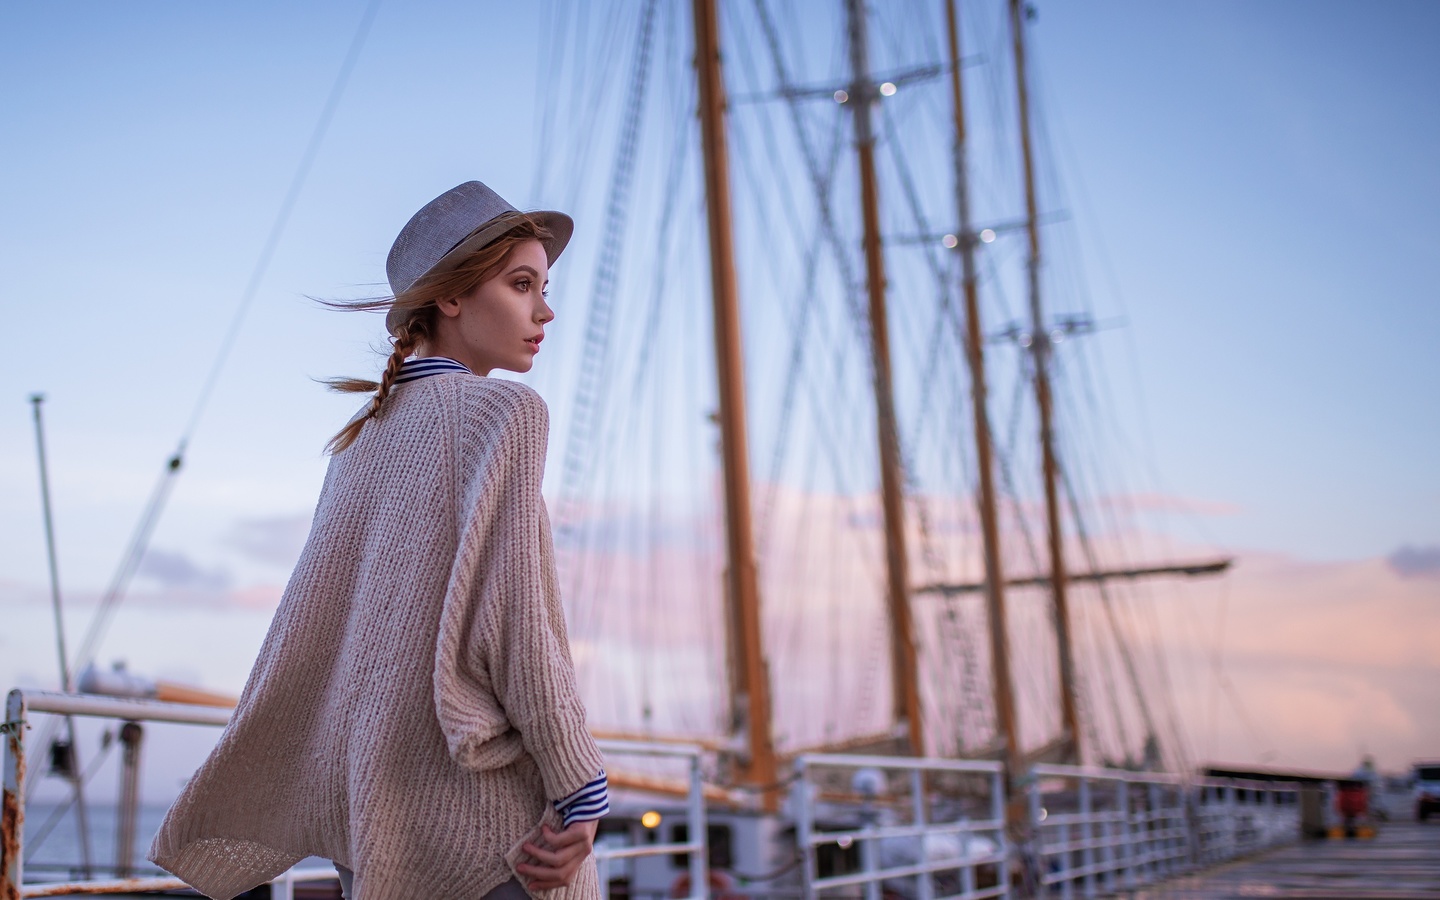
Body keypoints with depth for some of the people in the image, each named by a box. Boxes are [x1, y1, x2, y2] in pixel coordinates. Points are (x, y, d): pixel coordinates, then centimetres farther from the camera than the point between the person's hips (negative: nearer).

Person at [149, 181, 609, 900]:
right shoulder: (502, 410, -10)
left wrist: (238, 809, 15)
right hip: (485, 795, -8)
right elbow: (509, 615, -18)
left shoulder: (368, 436, 13)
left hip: (378, 802, 8)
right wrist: (582, 795, -14)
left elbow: (309, 626, 11)